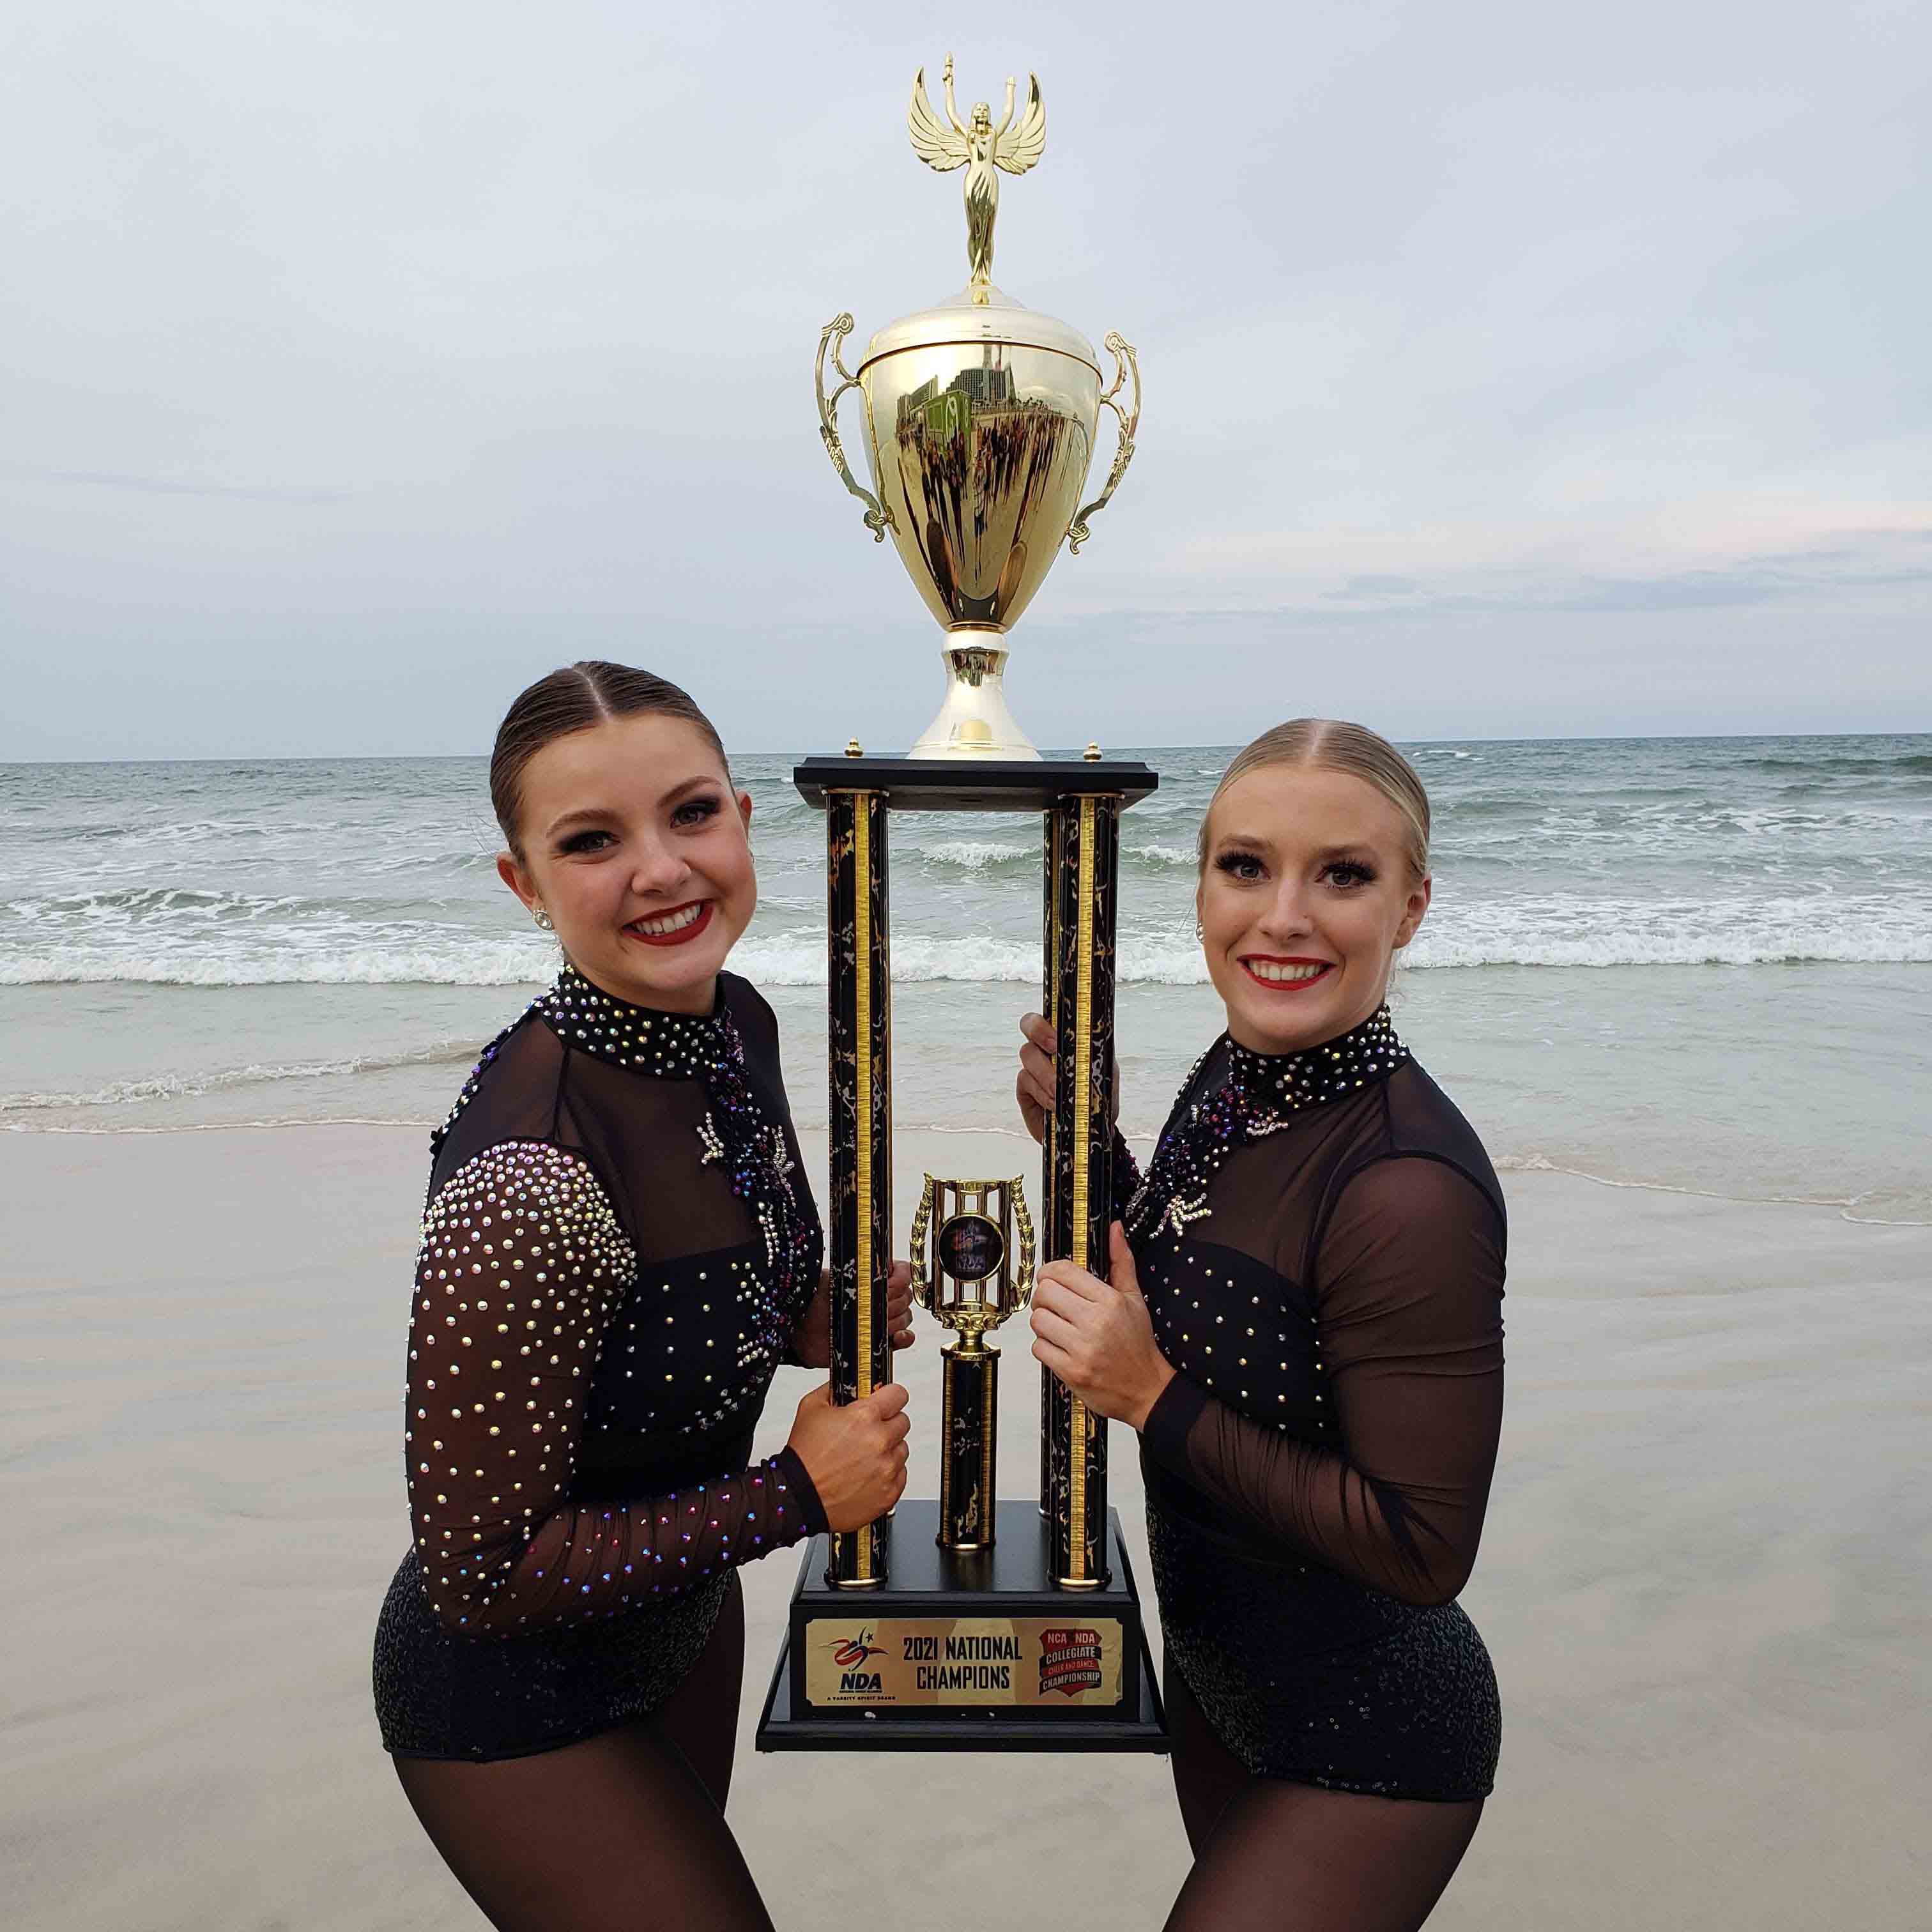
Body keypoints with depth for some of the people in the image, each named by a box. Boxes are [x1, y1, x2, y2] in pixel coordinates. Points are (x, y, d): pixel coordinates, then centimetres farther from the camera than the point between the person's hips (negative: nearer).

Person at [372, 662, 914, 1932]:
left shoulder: (737, 1024, -12)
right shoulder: (529, 1172, -36)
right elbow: (481, 1574, -27)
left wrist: (804, 1319, -13)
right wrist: (800, 1495, -23)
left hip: (683, 1619, 8)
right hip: (517, 1702, -7)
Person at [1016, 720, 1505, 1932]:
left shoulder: (1411, 1189, -32)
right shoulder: (1235, 1075, -7)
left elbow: (1423, 1547, -26)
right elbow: (1169, 1292, 6)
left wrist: (1154, 1401, -27)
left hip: (1365, 1746, -7)